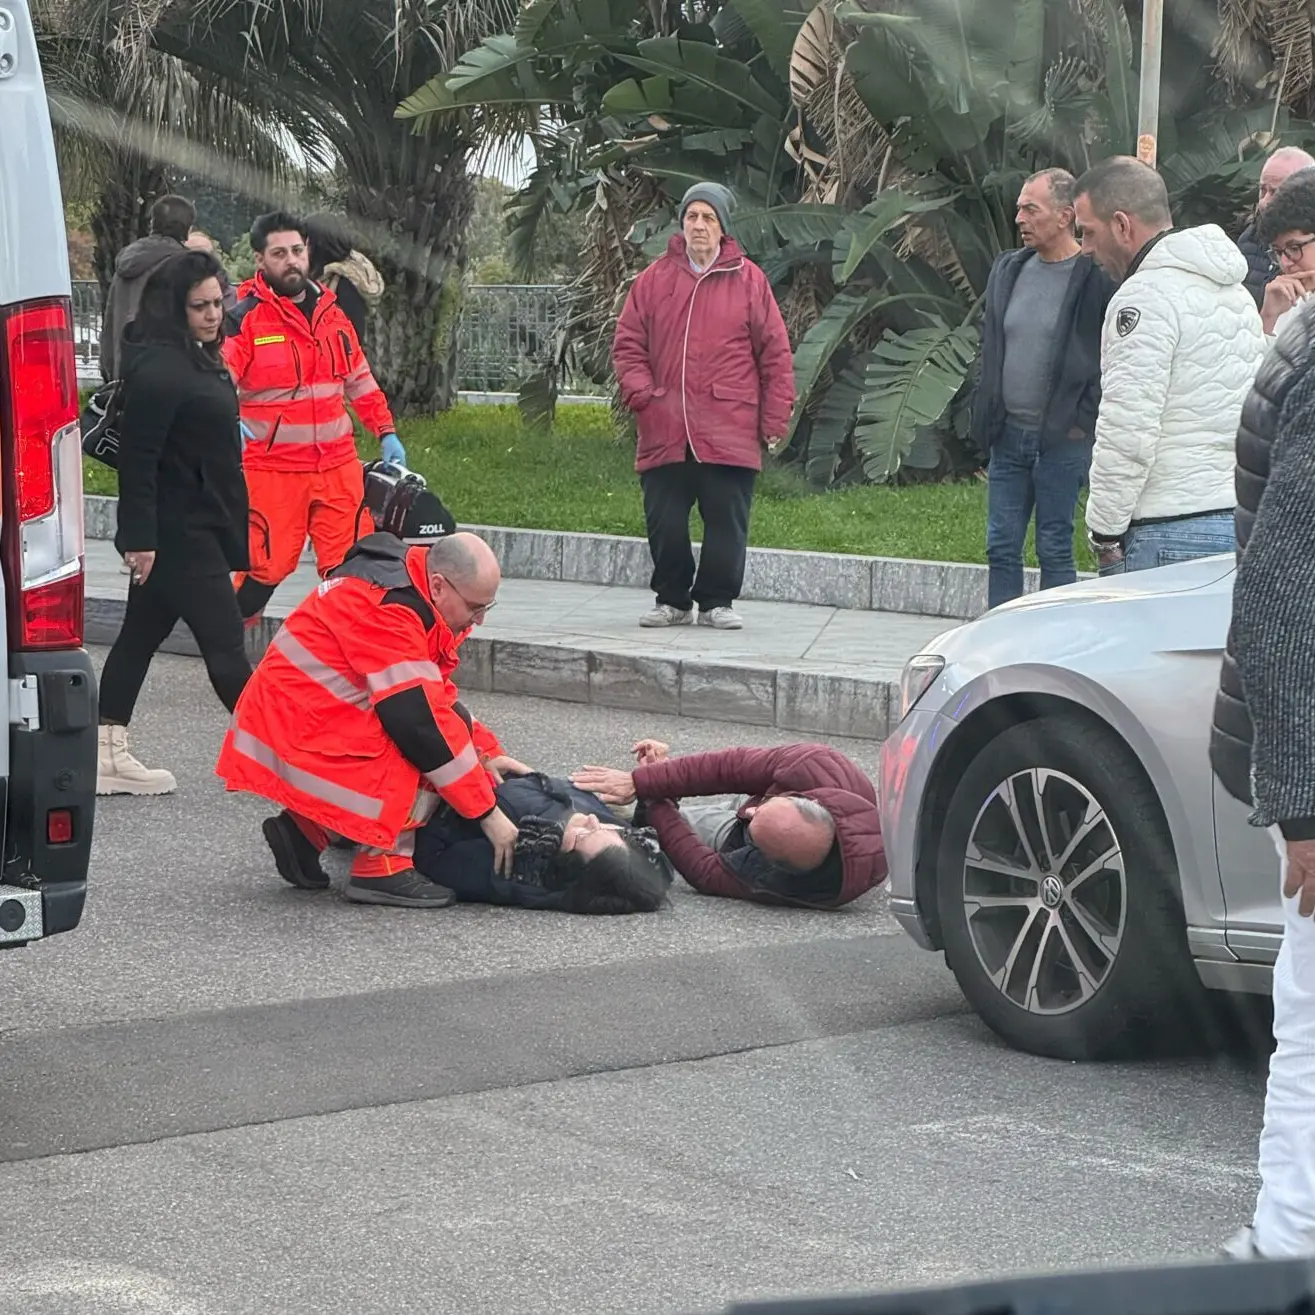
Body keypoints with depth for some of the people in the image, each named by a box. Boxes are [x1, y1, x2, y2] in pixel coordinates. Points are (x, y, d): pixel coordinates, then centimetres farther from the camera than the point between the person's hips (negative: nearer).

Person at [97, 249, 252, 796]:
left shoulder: (197, 360, 12)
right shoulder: (157, 369, -20)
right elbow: (137, 458, -22)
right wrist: (141, 536, -24)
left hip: (197, 529, 11)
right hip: (178, 532, -11)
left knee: (142, 634, 13)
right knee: (224, 643, -6)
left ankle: (108, 756, 19)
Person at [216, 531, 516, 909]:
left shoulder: (406, 590, 8)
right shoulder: (386, 609, -23)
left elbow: (436, 696, 19)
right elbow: (422, 721, -26)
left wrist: (488, 753, 7)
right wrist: (488, 813, -22)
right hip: (300, 734, -10)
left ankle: (308, 828, 12)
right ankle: (382, 866, -11)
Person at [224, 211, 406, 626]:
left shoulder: (330, 311, 12)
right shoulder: (244, 318, -7)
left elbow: (359, 379, 21)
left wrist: (386, 432, 15)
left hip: (338, 465, 5)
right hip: (273, 470, -5)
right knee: (266, 566, -4)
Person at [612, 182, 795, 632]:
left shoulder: (748, 280, 3)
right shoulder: (655, 279, 8)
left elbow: (775, 352, 3)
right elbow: (627, 344, 9)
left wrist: (775, 419, -1)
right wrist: (641, 393, -7)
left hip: (729, 433, -2)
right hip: (665, 432, 2)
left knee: (727, 521, 1)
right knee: (664, 523, 5)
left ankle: (717, 601, 13)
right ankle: (672, 599, 19)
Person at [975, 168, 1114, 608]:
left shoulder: (1096, 278, -12)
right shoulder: (1008, 269, 10)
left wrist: (1085, 420, -12)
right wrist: (986, 414, 13)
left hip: (1062, 440, -6)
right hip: (1008, 436, 6)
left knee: (1055, 551, 2)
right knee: (1001, 548, 8)